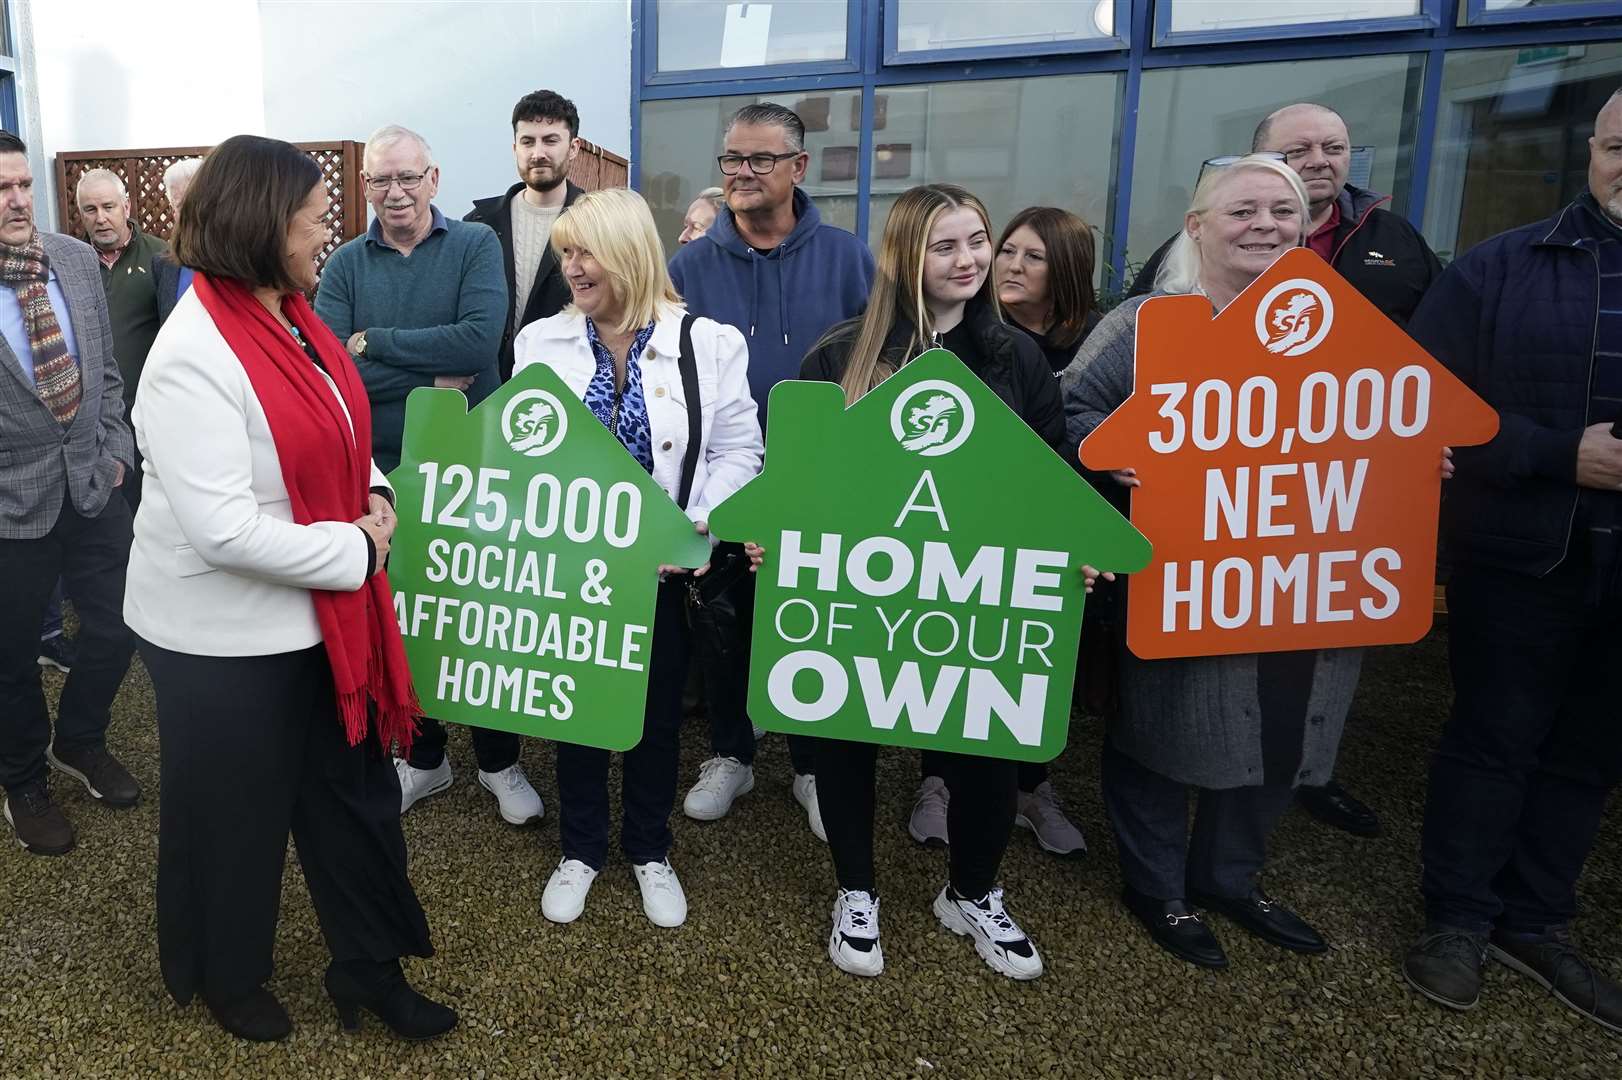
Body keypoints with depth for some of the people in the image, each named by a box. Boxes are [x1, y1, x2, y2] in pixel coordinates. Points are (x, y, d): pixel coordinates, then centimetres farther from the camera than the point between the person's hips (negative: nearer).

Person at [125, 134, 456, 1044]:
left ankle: (367, 964, 36)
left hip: (320, 613, 8)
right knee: (233, 815, 15)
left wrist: (372, 491, -2)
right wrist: (355, 550, -19)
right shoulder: (195, 356, -23)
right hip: (226, 636, -8)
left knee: (352, 792, 17)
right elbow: (222, 529, -28)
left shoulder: (293, 316, 3)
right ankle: (224, 976, 42)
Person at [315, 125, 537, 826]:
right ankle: (423, 756, 34)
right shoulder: (347, 265, 2)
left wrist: (373, 341, -13)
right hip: (382, 471, 2)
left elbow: (480, 340, -19)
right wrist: (431, 379, -17)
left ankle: (500, 761, 28)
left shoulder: (476, 246, -2)